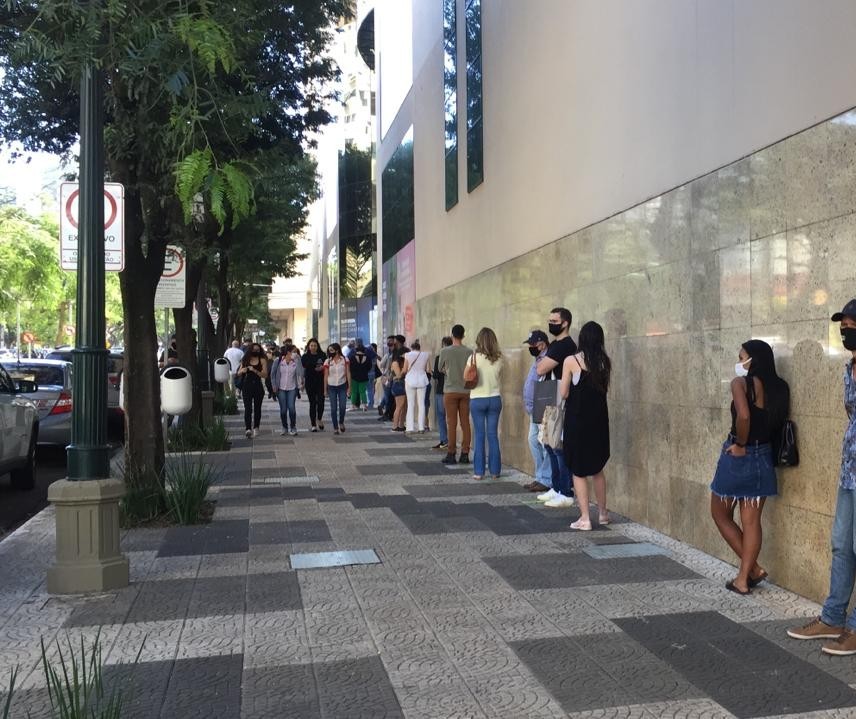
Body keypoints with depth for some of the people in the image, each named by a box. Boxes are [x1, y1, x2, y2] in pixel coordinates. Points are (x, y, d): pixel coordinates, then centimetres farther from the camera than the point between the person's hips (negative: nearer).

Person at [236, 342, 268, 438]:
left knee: (257, 408, 8)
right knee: (248, 408, -10)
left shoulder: (262, 360, 1)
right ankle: (248, 428, -17)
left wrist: (255, 370, -21)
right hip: (247, 386, 1)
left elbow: (265, 375, -8)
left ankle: (256, 427, 19)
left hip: (258, 386, 0)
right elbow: (238, 374, 13)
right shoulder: (245, 360, 8)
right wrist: (242, 370, -9)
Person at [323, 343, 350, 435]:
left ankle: (341, 422, 24)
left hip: (342, 386, -1)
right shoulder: (327, 362, 0)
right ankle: (335, 428, 13)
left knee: (342, 407, -4)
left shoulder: (344, 360, -2)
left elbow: (348, 374, 0)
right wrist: (325, 390, 2)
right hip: (331, 387, 1)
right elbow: (326, 376, 3)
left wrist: (349, 387, -4)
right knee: (333, 408, 2)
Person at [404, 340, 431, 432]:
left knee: (411, 404, 4)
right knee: (421, 403, 5)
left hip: (410, 380, -1)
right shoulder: (425, 355, 1)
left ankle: (411, 427, 2)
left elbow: (405, 370, 1)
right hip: (422, 380, 1)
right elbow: (426, 369, 7)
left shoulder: (408, 355, -4)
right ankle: (421, 427, 3)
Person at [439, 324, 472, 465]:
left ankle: (451, 454, 5)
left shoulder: (445, 351, -7)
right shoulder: (469, 351, -3)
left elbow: (441, 369, 6)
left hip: (450, 391, -2)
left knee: (452, 424, 2)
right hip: (466, 391, 2)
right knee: (465, 423, 6)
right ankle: (465, 453, 8)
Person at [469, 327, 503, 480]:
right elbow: (499, 375, 7)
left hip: (477, 400, -2)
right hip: (495, 399, 2)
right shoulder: (499, 359, -3)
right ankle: (495, 470, 12)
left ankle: (479, 472, 7)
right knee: (493, 435, 8)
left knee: (479, 435, 4)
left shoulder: (474, 357, -10)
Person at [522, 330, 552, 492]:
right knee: (534, 442, 14)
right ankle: (540, 477, 22)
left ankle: (546, 480, 2)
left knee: (545, 445, -5)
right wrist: (529, 406, 18)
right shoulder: (538, 360, 16)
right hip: (535, 412, 11)